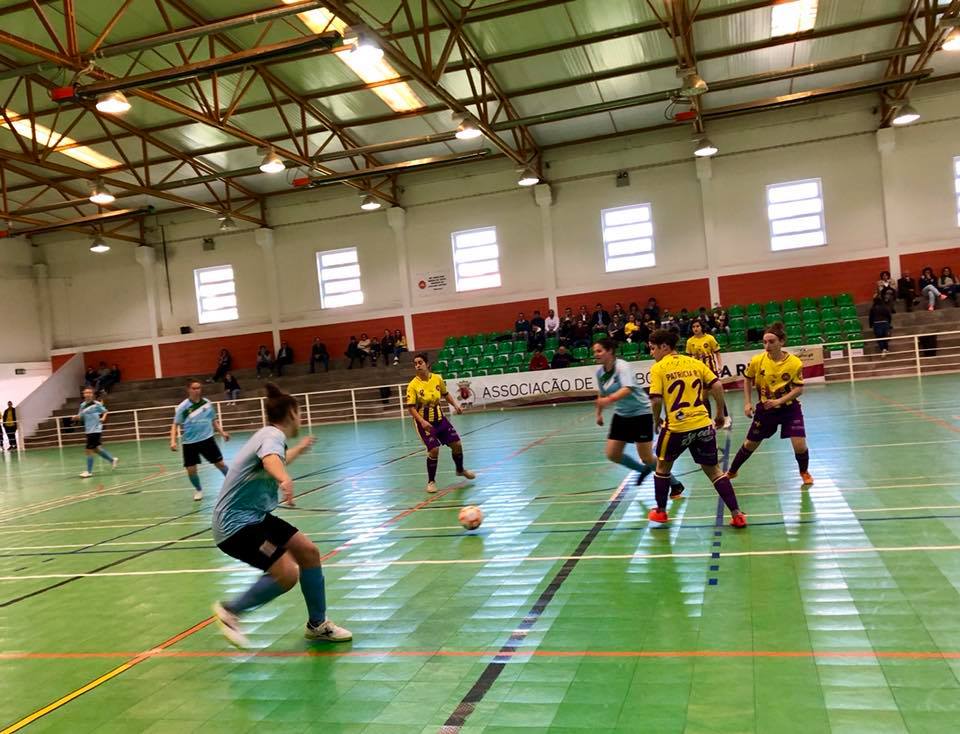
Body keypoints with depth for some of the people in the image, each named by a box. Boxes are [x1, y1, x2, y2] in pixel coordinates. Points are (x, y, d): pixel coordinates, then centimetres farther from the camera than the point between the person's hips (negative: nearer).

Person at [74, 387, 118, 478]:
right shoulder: (83, 405, 8)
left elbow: (105, 411, 1)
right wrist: (76, 417, -6)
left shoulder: (97, 404, -10)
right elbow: (80, 417, 15)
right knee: (96, 449, 17)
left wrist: (103, 418, -17)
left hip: (95, 430, -7)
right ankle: (112, 459, 35)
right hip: (88, 431, 7)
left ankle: (89, 471, 1)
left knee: (89, 450, -8)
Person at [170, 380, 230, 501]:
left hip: (207, 439, 1)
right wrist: (173, 441, -17)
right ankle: (198, 490, 27)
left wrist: (222, 432, 7)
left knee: (220, 464, 2)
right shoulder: (182, 407, -9)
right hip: (189, 443, -1)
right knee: (191, 470, 0)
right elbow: (175, 425, -5)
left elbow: (213, 420, 14)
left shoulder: (207, 403, -1)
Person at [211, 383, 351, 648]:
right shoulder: (272, 435, -18)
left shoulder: (270, 435, 12)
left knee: (309, 552, 6)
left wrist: (299, 449, 55)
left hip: (256, 516, 10)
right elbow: (271, 459, -45)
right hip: (235, 524, -10)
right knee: (287, 574, -19)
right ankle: (230, 611, 2)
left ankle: (317, 624, 19)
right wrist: (285, 481, -66)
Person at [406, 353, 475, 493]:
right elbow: (410, 407, -17)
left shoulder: (437, 378, -4)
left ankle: (460, 470, 36)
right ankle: (431, 481, 6)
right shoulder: (413, 385, -16)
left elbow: (446, 394, 13)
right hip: (424, 422, -4)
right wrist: (422, 421, -30)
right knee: (434, 450, -15)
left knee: (456, 444, 7)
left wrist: (456, 405, 0)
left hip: (440, 419, 5)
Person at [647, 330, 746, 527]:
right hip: (703, 425, 4)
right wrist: (720, 414, 12)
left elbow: (656, 400, -12)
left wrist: (656, 420, 5)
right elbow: (717, 386, 2)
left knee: (663, 466, 20)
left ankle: (661, 512, 30)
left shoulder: (658, 368, -4)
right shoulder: (695, 362, 9)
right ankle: (737, 515, 9)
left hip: (677, 427, -4)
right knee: (713, 470, 15)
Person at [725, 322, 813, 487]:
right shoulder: (757, 361, -14)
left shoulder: (795, 363, -19)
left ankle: (804, 472, 20)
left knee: (800, 445, -12)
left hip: (789, 408, -1)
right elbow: (747, 379, 4)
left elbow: (799, 389, -13)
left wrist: (779, 400, -26)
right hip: (765, 408, 2)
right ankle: (731, 472, 34)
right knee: (750, 444, 12)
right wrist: (747, 403, -2)